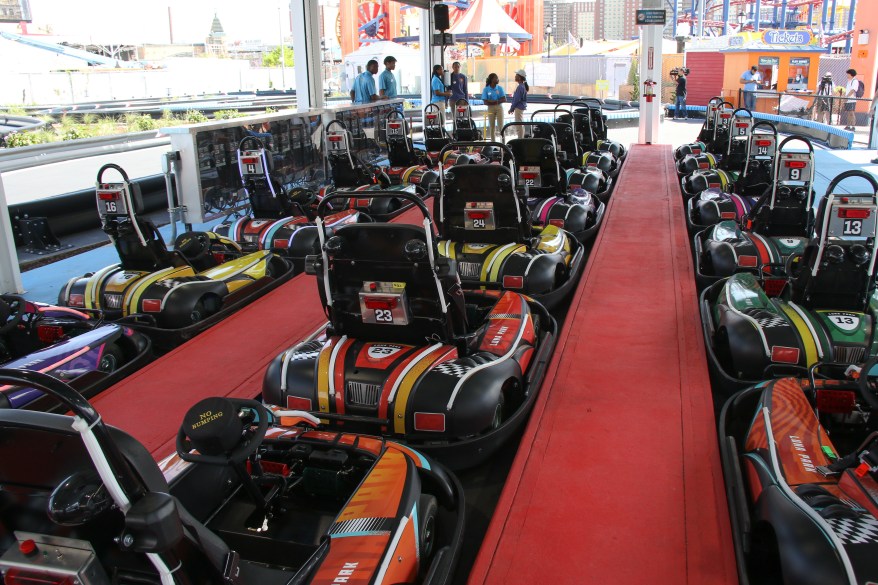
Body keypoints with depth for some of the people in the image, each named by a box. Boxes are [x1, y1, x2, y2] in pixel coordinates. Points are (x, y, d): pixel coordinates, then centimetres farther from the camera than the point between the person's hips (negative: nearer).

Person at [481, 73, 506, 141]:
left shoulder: (499, 88, 3)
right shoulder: (486, 89, -2)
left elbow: (504, 99, -3)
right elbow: (485, 102, -8)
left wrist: (497, 101, -17)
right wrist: (497, 101, -16)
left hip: (499, 108, 1)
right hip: (490, 108, -1)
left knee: (500, 125, -3)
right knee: (492, 127, 2)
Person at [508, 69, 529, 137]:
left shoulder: (520, 87, -17)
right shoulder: (523, 86, 12)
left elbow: (516, 100, -18)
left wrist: (511, 109, -9)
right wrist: (512, 108, 17)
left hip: (519, 108, -10)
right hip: (522, 107, 10)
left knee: (519, 125, -6)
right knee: (521, 125, 15)